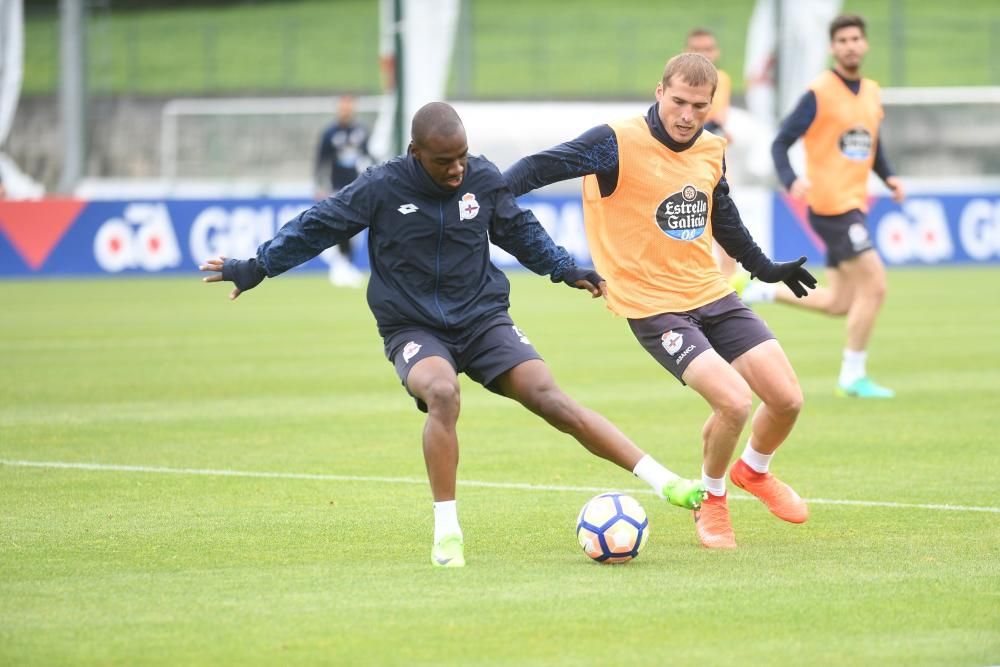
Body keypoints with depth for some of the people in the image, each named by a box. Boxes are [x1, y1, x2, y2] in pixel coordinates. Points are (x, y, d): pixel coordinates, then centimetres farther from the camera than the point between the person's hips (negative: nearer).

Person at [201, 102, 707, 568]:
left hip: (483, 319, 2)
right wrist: (253, 268, 1)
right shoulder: (381, 188, -11)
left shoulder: (484, 179, -3)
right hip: (414, 330, -2)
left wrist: (567, 270, 13)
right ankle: (447, 533, -25)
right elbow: (316, 228, 0)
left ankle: (665, 483, -15)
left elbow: (520, 231, 16)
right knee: (442, 393, -35)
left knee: (550, 399, -16)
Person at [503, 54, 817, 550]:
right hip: (654, 308, -6)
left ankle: (754, 471, 34)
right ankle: (711, 502, 8)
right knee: (734, 401, -22)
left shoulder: (711, 151, 5)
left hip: (713, 295, 6)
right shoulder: (619, 144, -16)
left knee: (787, 399, -1)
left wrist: (766, 267, 31)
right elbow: (541, 168, -21)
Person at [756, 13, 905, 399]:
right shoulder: (819, 93, -10)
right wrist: (791, 180, -28)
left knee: (838, 304, 9)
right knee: (874, 284, -11)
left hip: (854, 205, 8)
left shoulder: (872, 93, 12)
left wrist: (888, 177, 6)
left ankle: (762, 292, 24)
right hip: (831, 205, -8)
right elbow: (781, 143, -10)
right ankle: (853, 377, -1)